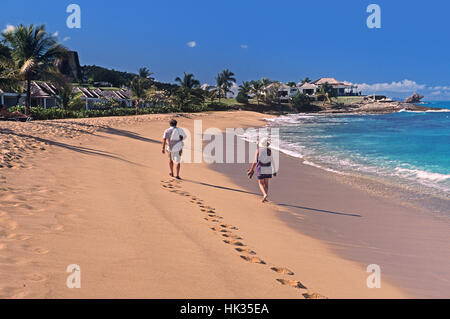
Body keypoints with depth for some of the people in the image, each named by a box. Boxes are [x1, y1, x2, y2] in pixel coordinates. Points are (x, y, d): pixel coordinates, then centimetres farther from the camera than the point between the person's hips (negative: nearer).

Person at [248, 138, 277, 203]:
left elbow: (255, 161, -10)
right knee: (266, 183, 16)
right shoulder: (269, 151, -3)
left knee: (261, 183, 6)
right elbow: (272, 161, -2)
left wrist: (251, 170, -3)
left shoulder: (258, 150, -8)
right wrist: (274, 171, 7)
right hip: (268, 168, 2)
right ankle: (265, 197, 16)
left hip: (260, 168, -2)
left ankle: (265, 194, -17)